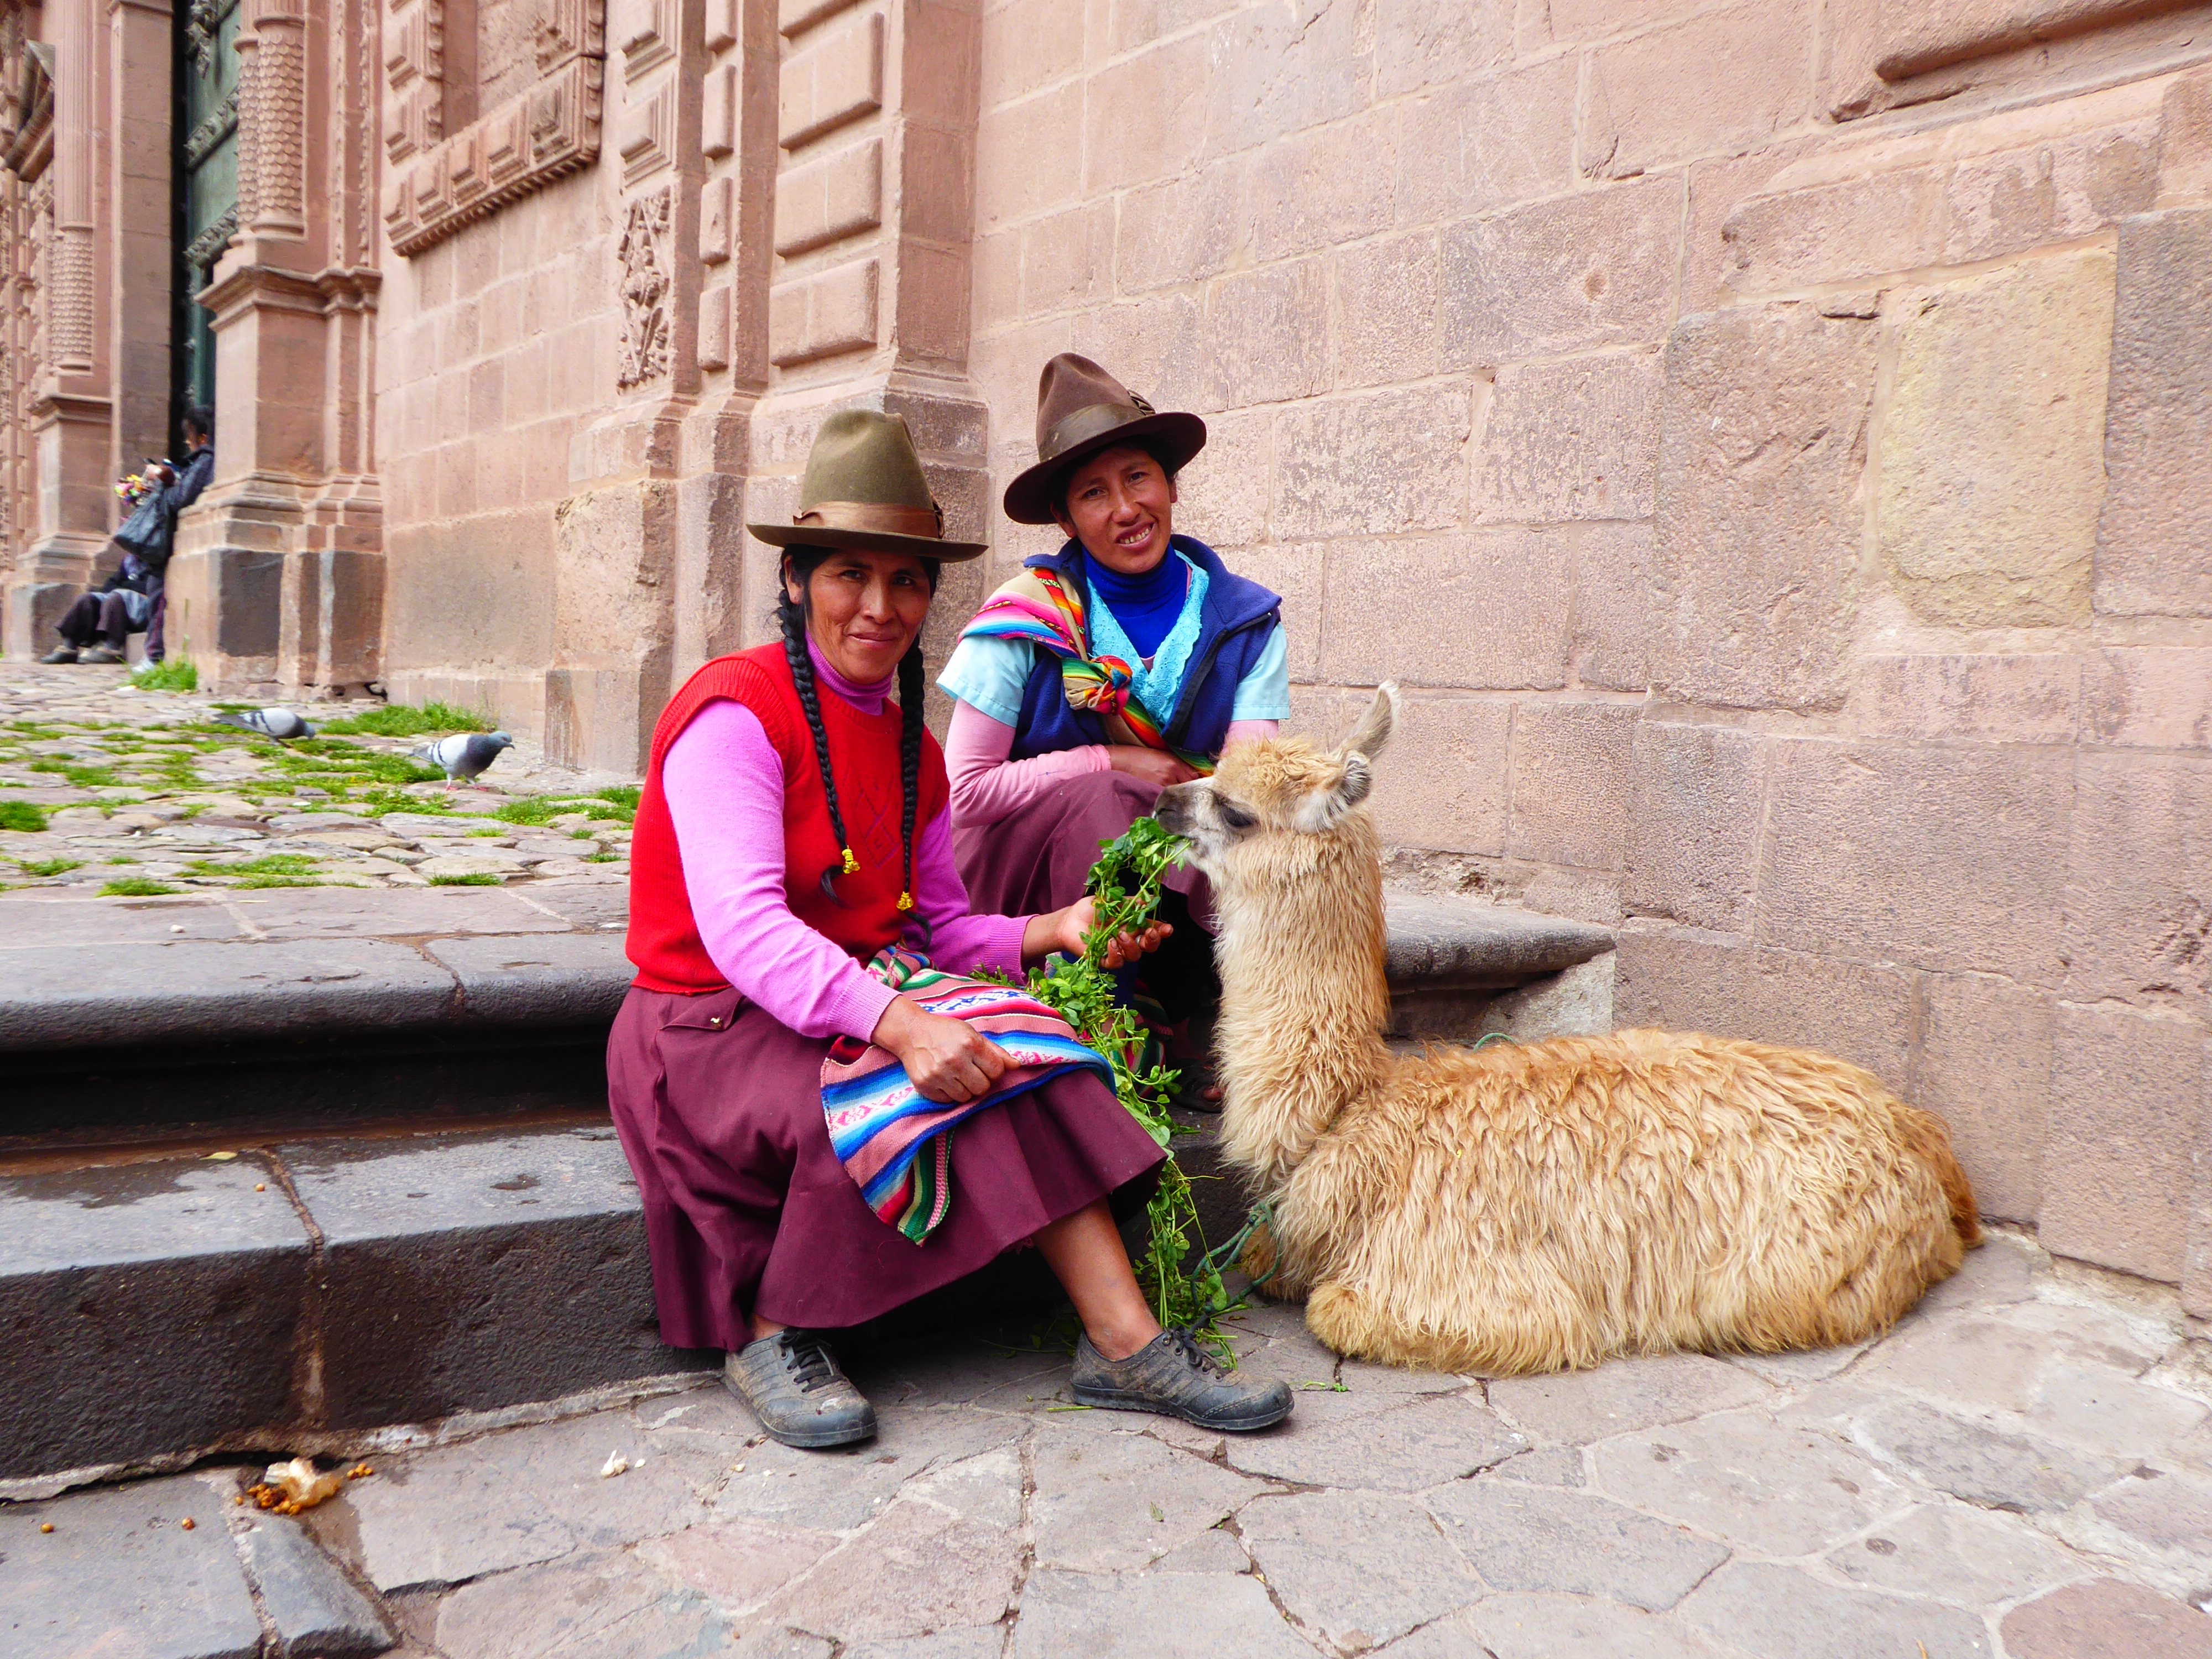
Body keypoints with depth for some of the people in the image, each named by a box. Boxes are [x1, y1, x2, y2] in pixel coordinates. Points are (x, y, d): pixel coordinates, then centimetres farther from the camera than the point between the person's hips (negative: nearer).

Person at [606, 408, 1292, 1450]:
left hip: (862, 1012, 6)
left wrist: (1052, 930, -12)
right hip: (711, 1032, -6)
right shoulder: (733, 711, -13)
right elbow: (742, 928, -26)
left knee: (1015, 1056, -21)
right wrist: (895, 1021, -39)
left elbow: (942, 929, 7)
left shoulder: (912, 748, 12)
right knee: (915, 1090, -31)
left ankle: (1126, 1344, -23)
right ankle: (771, 1338, -13)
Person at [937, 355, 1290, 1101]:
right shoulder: (1028, 618, -14)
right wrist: (1114, 762, -21)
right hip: (1022, 876, -3)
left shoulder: (1243, 621, -6)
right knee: (1091, 789, -33)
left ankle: (1171, 1024, -9)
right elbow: (966, 789, -17)